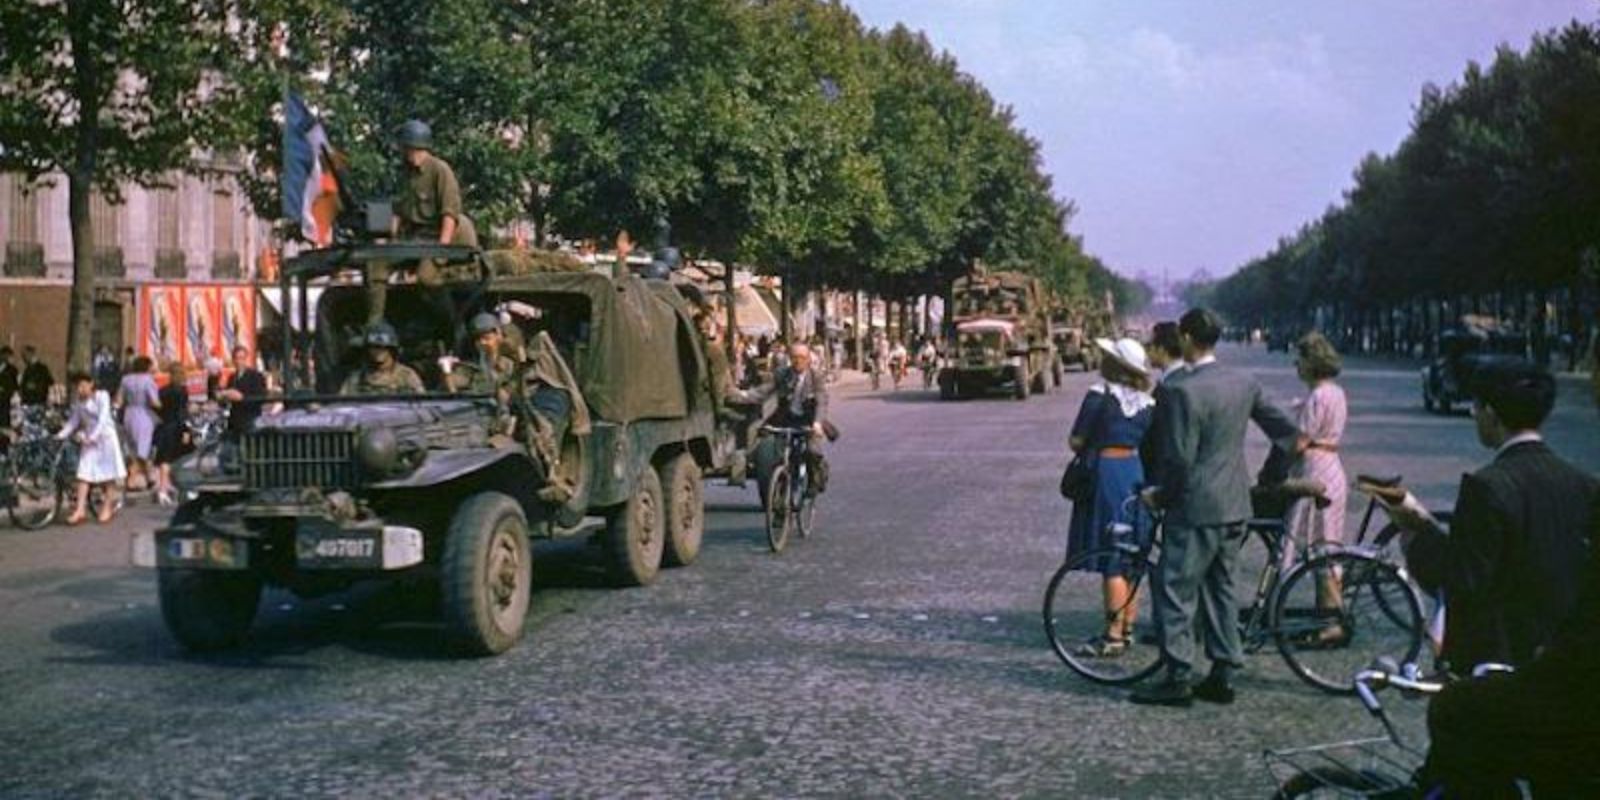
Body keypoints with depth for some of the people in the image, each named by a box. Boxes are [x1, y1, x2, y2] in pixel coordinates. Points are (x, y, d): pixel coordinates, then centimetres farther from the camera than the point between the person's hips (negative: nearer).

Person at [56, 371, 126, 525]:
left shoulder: (102, 396, -9)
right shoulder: (78, 402, 5)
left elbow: (103, 419, -17)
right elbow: (73, 421, 6)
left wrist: (93, 437, -26)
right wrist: (61, 435, -9)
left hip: (105, 436, -4)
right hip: (88, 439, 4)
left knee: (108, 473, 2)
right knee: (84, 473, -5)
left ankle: (108, 507, 12)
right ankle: (80, 510, -9)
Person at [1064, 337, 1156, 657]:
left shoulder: (1100, 395, -12)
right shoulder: (1147, 402, 7)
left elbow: (1077, 442, -10)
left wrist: (1089, 448, 10)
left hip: (1105, 472, -7)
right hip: (1135, 473, 7)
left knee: (1110, 562, -4)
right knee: (1130, 560, 14)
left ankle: (1113, 637, -2)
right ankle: (1127, 629, 20)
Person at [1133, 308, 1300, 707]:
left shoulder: (1182, 390, -18)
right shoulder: (1244, 383, 5)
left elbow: (1179, 458, -19)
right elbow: (1279, 424, 17)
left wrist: (1159, 494, -4)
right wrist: (1301, 441, 38)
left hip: (1196, 508, -8)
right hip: (1236, 505, 8)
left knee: (1176, 591, 0)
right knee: (1220, 587, 15)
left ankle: (1177, 678, 0)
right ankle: (1223, 674, 18)